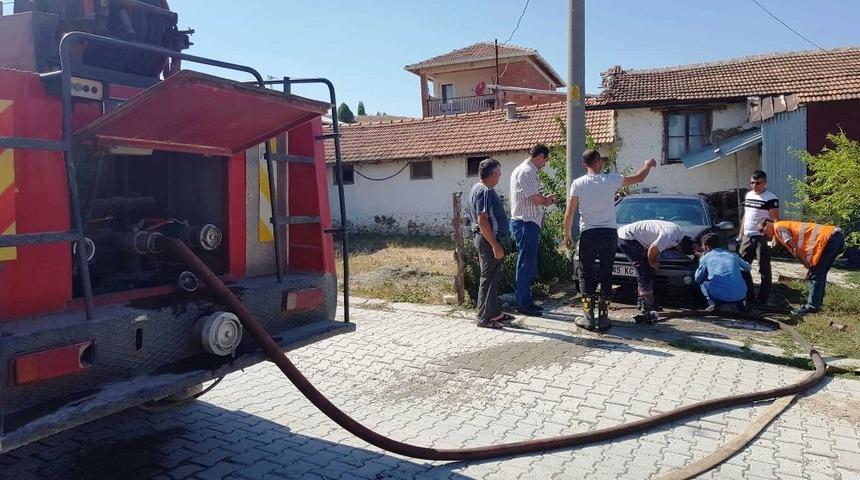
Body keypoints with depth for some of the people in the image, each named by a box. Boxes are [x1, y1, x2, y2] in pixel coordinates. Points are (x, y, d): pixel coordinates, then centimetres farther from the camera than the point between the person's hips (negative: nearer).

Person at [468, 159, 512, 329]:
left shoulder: (477, 188, 14)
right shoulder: (486, 192, -18)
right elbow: (482, 221, -25)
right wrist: (495, 245, -24)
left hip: (485, 238, 11)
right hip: (489, 240, -11)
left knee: (494, 277, 17)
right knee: (488, 278, -4)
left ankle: (495, 312, 27)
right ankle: (484, 318, 3)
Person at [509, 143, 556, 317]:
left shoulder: (522, 169, 18)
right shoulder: (527, 171, -15)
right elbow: (536, 199, -21)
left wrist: (544, 199, 8)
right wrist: (547, 200, -1)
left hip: (526, 223, 11)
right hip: (526, 223, -11)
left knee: (528, 265, 15)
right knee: (526, 265, -4)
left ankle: (526, 301, 23)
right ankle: (523, 304, 3)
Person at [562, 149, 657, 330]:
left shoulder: (577, 183, -4)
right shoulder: (611, 180, -1)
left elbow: (569, 213, -5)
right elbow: (639, 177, 13)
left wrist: (567, 234, 8)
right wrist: (648, 165, 33)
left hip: (588, 235, -1)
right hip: (609, 233, 1)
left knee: (586, 276, 6)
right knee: (606, 275, 8)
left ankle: (588, 317, 3)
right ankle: (603, 318, 10)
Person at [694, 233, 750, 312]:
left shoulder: (706, 257, 9)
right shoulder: (732, 255, 20)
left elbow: (697, 279, 15)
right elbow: (747, 267, 35)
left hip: (719, 295, -3)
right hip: (740, 295, 4)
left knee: (703, 283, 26)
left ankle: (712, 303, 0)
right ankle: (739, 304, 12)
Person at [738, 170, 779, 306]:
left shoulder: (771, 198, -8)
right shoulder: (748, 195, 14)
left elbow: (775, 220, -11)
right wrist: (741, 234, 18)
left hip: (762, 238, -7)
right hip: (747, 237, 7)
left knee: (764, 270, 1)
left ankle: (762, 299, 8)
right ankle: (749, 296, 17)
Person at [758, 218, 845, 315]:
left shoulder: (778, 227, -2)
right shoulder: (788, 226, 26)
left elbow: (796, 249, -10)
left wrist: (808, 267, -3)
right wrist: (810, 267, 11)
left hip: (828, 237, -10)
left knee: (815, 275, -4)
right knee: (820, 274, 17)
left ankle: (811, 307, -1)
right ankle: (816, 304, 23)